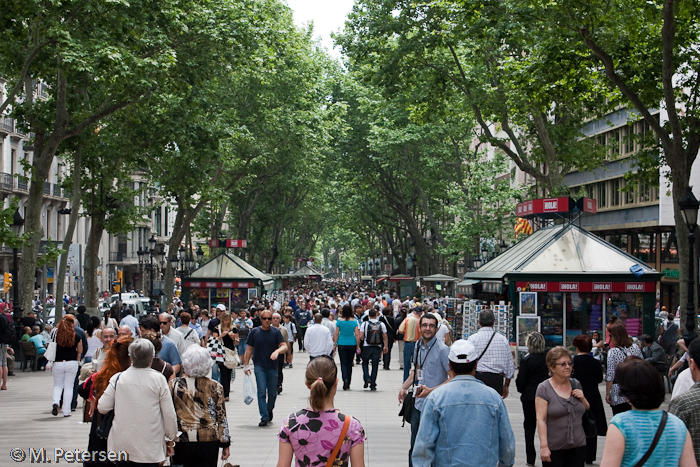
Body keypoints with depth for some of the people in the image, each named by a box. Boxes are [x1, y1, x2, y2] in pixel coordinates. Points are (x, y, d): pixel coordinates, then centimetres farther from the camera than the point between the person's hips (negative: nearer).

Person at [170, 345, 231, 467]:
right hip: (209, 441, 0)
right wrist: (225, 444, 8)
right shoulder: (215, 387, -2)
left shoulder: (174, 385, -3)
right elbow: (221, 417, 0)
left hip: (182, 442, 0)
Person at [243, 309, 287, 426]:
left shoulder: (276, 332, 2)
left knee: (272, 393, 8)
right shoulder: (254, 332, 3)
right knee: (261, 392, -10)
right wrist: (246, 365, 5)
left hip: (272, 366, 1)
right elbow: (249, 349, 9)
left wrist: (277, 351, -26)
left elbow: (284, 346, -5)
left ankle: (269, 409, 36)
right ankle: (264, 417, -7)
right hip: (259, 365, -1)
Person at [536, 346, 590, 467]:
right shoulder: (544, 388, -6)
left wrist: (582, 399, 1)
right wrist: (544, 447, -18)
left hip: (578, 446, 5)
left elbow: (587, 410, 24)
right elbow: (541, 420, -11)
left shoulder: (576, 384, 10)